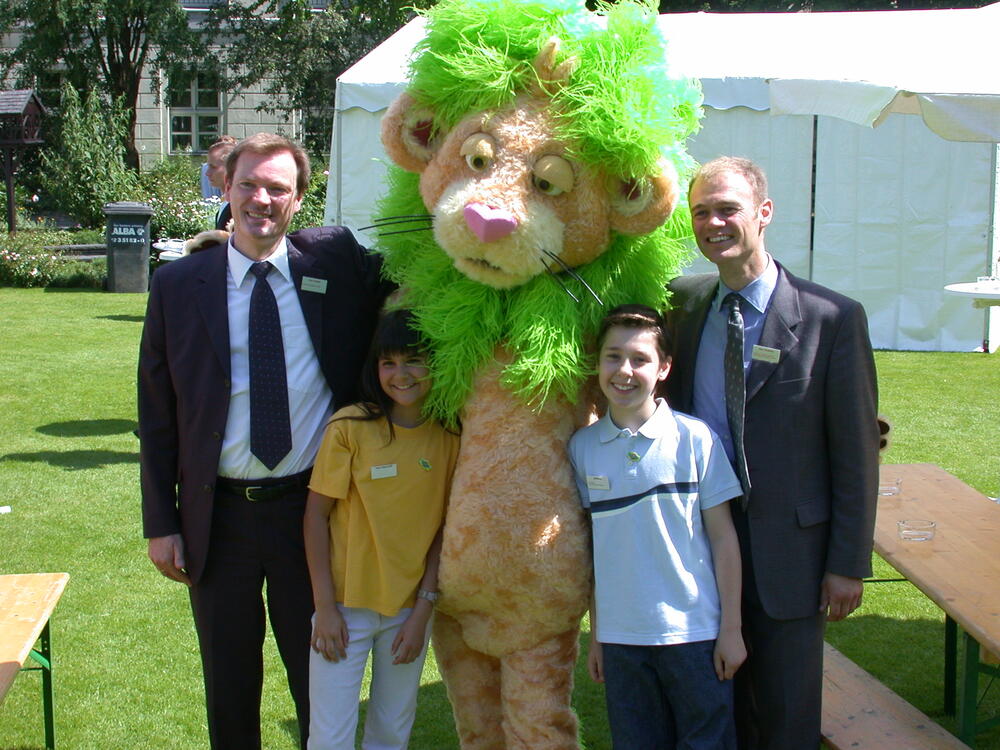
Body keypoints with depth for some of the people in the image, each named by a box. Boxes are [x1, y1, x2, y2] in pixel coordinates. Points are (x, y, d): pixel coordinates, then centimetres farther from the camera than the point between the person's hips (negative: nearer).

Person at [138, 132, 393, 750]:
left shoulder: (337, 262, -2)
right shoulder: (177, 286, -2)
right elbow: (157, 414, 1)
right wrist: (161, 523, -1)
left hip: (313, 508, 0)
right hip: (218, 515, 0)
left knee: (320, 681, 14)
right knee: (229, 687, 16)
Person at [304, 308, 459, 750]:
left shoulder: (449, 437, -3)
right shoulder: (351, 427, -12)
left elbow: (444, 528, 1)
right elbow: (317, 515, -7)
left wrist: (423, 610, -4)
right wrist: (325, 606, -9)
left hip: (410, 608, 3)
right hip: (346, 605, -3)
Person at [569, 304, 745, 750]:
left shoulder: (694, 438, -6)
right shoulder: (583, 447, 1)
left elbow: (722, 536, -2)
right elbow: (589, 546, 7)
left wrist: (731, 628, -2)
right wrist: (595, 635, 9)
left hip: (694, 632, -2)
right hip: (620, 637, 2)